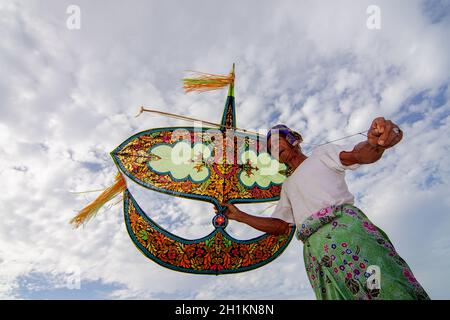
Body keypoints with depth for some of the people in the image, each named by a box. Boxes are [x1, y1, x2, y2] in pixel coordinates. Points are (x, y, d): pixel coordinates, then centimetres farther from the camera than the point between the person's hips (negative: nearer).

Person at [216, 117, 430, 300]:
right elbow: (280, 226, 29)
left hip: (345, 226, -4)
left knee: (390, 290, -21)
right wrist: (239, 216, 25)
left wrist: (375, 143, -28)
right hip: (315, 249, 5)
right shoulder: (288, 186, 33)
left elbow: (358, 155, -2)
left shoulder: (321, 154, 18)